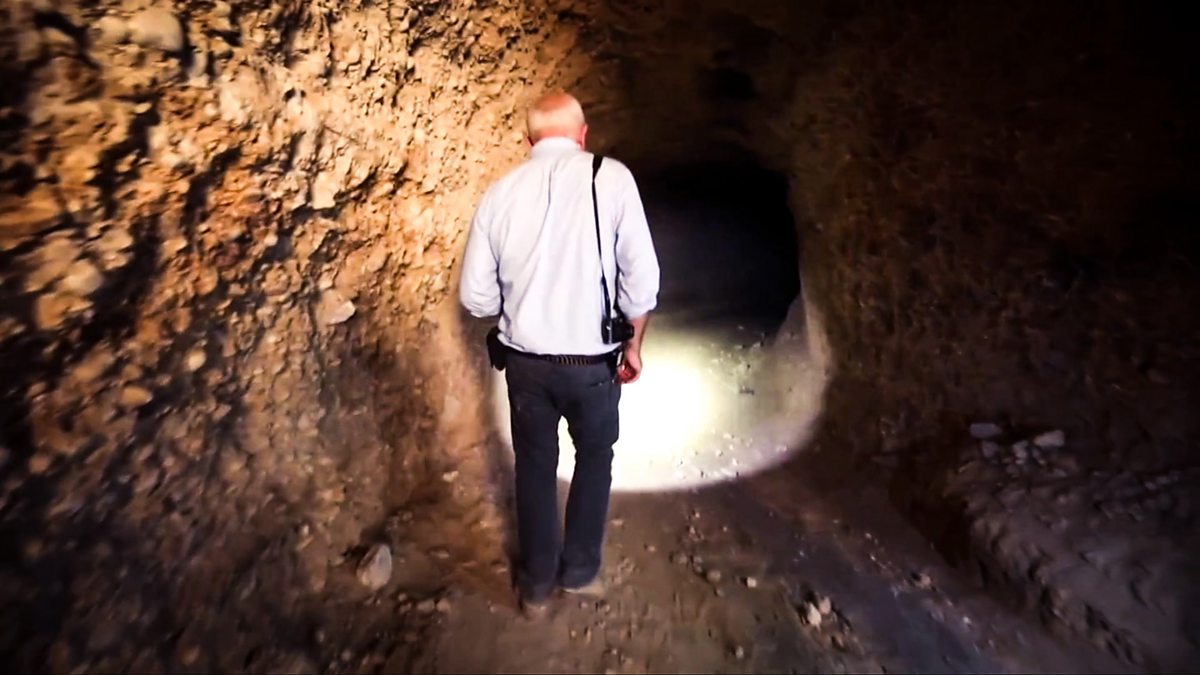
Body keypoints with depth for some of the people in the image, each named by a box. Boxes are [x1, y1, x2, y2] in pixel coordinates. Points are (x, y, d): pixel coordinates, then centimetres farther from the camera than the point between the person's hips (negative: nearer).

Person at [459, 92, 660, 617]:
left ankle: (536, 586, 35)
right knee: (594, 459, 23)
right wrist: (633, 344, 3)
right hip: (592, 361, -1)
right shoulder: (612, 176, -9)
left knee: (535, 467, 19)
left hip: (525, 360, 2)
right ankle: (580, 571, 37)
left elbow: (477, 296, -1)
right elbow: (641, 277, -11)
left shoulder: (501, 190, -2)